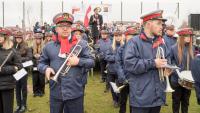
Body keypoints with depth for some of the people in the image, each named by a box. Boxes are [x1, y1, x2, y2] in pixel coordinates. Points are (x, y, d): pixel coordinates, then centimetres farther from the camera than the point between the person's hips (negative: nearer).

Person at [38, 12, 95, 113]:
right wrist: (46, 68, -9)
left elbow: (91, 62, 1)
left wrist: (79, 61, -17)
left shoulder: (81, 44, 0)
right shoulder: (49, 46, 6)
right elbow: (41, 63, 14)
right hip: (55, 93, 2)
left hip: (75, 93, -1)